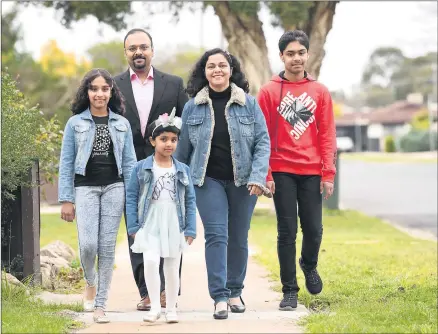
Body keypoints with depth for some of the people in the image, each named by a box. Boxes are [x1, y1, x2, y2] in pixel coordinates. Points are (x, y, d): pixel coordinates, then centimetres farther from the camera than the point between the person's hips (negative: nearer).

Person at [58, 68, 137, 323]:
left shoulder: (122, 124, 7)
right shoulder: (75, 123, 3)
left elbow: (129, 162, 8)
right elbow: (66, 163, 3)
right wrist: (66, 199, -3)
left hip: (114, 188, 1)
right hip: (85, 188, -1)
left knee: (107, 247, 1)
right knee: (88, 244, -13)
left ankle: (100, 305, 7)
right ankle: (90, 282, 19)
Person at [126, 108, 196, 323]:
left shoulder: (183, 170, 5)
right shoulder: (141, 168, -1)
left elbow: (190, 201, 6)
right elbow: (131, 197, 1)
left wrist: (190, 229, 2)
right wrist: (133, 227, -4)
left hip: (174, 228, 2)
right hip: (149, 227, -2)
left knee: (172, 268, 8)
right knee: (150, 261, -19)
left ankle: (171, 309, 20)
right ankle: (154, 307, -9)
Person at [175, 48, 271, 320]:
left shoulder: (249, 103, 0)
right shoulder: (193, 107, 3)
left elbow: (263, 141, -1)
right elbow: (183, 147, 9)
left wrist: (258, 177, -12)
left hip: (243, 180, 0)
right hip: (209, 180, 0)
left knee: (239, 238, 8)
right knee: (216, 235, -11)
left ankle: (235, 292, 24)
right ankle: (220, 297, -11)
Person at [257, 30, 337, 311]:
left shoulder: (320, 92, 6)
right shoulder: (269, 91, 1)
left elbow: (327, 135, 4)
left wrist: (328, 173, -2)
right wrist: (265, 174, -7)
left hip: (311, 172, 2)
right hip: (282, 172, -1)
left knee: (314, 229, 2)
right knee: (287, 232, 0)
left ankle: (309, 265, 34)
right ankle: (290, 290, 9)